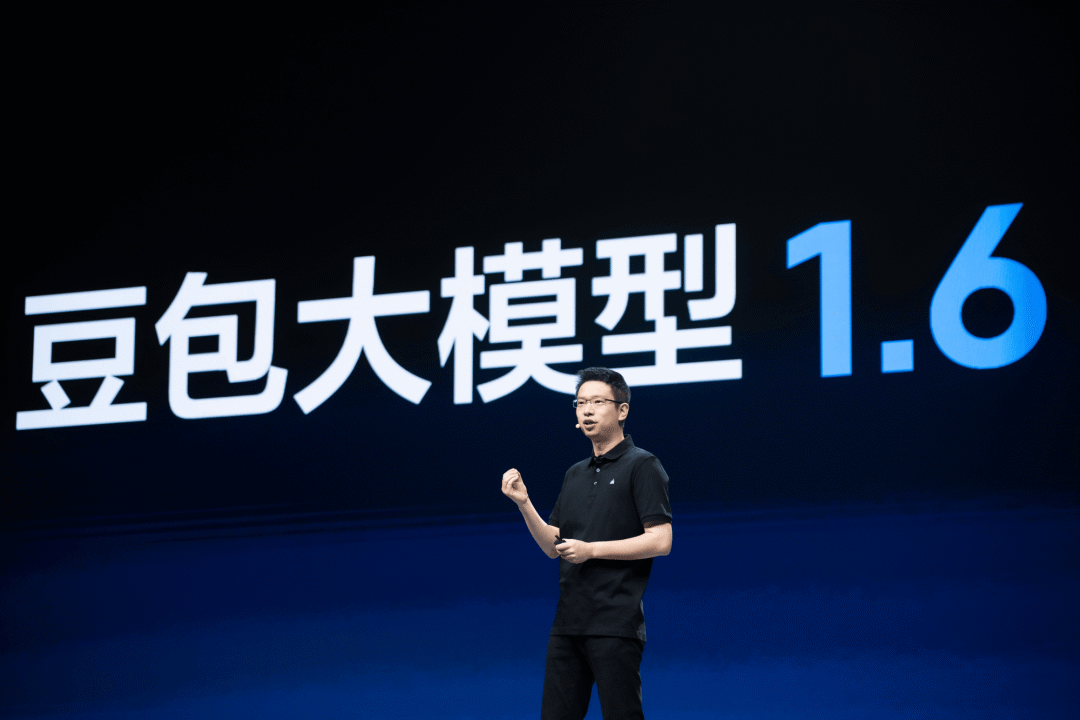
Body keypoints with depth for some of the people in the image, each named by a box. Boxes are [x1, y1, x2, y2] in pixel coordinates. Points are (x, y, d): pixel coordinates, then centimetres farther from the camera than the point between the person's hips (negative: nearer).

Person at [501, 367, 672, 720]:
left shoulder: (641, 465, -3)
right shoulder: (575, 474, 20)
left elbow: (660, 541, -12)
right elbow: (553, 545, 18)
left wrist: (592, 550, -12)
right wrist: (523, 503, 3)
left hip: (616, 621, -7)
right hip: (568, 621, 7)